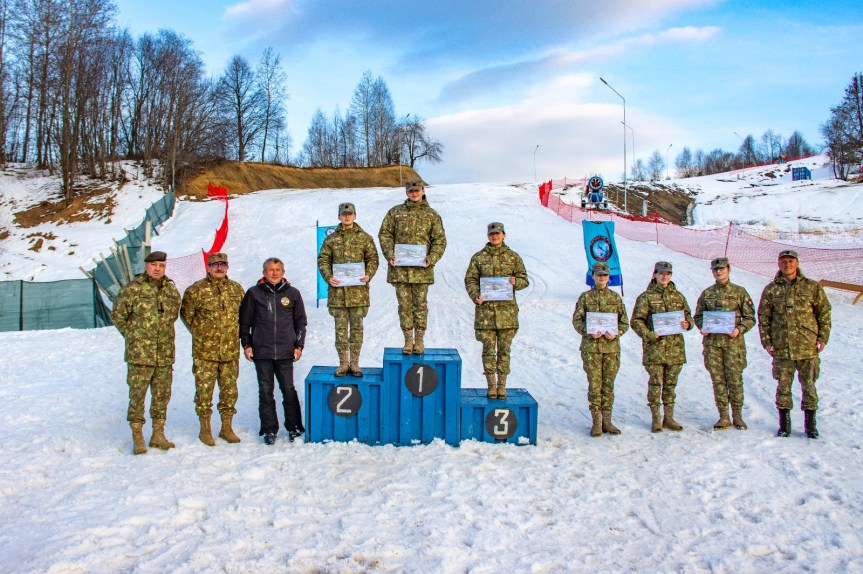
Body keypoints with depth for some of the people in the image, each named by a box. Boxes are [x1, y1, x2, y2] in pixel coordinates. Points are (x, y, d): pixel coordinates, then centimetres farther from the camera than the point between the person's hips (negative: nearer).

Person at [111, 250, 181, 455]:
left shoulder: (172, 290, 8)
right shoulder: (132, 289, -6)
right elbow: (117, 315, 2)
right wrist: (133, 336, 4)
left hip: (165, 354, 4)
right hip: (140, 354, -4)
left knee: (162, 394, 9)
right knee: (137, 394, -1)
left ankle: (158, 434, 20)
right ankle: (137, 437, 8)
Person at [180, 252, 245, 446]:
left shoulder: (236, 289, 8)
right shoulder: (196, 290, -3)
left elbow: (243, 314, 18)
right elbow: (186, 314, 4)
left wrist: (235, 334, 11)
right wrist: (199, 333, 1)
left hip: (231, 350, 3)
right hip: (205, 351, -3)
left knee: (230, 390, 9)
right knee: (204, 390, 2)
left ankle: (227, 428, 22)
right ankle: (205, 429, 16)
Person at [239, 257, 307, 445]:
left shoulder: (292, 293, 7)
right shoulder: (254, 293, 5)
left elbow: (300, 321, 12)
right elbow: (245, 321, 9)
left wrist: (299, 345, 6)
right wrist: (246, 344, 3)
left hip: (285, 352, 0)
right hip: (261, 352, 0)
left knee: (288, 389, 3)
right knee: (265, 391, 5)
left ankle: (294, 426, 17)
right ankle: (269, 429, 15)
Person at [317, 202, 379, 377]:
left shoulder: (365, 238, 6)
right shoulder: (331, 239, 8)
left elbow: (373, 258, 5)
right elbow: (323, 260, 6)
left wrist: (368, 274, -12)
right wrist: (328, 277, -10)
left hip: (358, 290, 0)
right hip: (337, 290, 1)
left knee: (357, 327, 4)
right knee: (340, 327, 5)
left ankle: (354, 363, 14)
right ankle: (343, 363, 14)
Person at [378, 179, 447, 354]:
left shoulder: (432, 215, 7)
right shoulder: (395, 212, 9)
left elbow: (440, 240, 5)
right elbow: (384, 234, 8)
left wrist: (431, 259, -9)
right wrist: (390, 255, -5)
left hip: (421, 269, -1)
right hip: (400, 267, 1)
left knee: (420, 304, 3)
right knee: (404, 304, 4)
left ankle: (419, 340, 12)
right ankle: (408, 340, 12)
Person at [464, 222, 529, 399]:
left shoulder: (513, 257, 9)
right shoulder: (478, 257, 7)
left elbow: (524, 279, 12)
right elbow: (470, 279, 5)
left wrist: (516, 282, -11)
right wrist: (475, 295, -12)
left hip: (507, 309, 1)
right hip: (486, 308, -1)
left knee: (504, 348, 5)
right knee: (488, 348, 1)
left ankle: (502, 385, 14)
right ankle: (491, 385, 11)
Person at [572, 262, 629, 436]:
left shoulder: (615, 297, 9)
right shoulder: (585, 297, 4)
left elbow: (625, 322, 10)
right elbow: (577, 320, 2)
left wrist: (616, 333, -9)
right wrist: (588, 332, -14)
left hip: (611, 347, 2)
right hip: (591, 346, -2)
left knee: (608, 384, 7)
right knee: (594, 384, -1)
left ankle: (607, 420, 16)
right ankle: (596, 421, 8)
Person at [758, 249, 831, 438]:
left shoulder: (812, 287, 4)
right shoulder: (771, 290, 5)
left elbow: (824, 313, 7)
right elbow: (763, 318, 8)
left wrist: (823, 337, 0)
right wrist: (766, 341, 1)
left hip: (808, 347, 0)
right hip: (781, 348, 0)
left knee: (809, 385, 7)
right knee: (783, 386, 6)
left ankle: (810, 423, 19)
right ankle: (784, 424, 17)